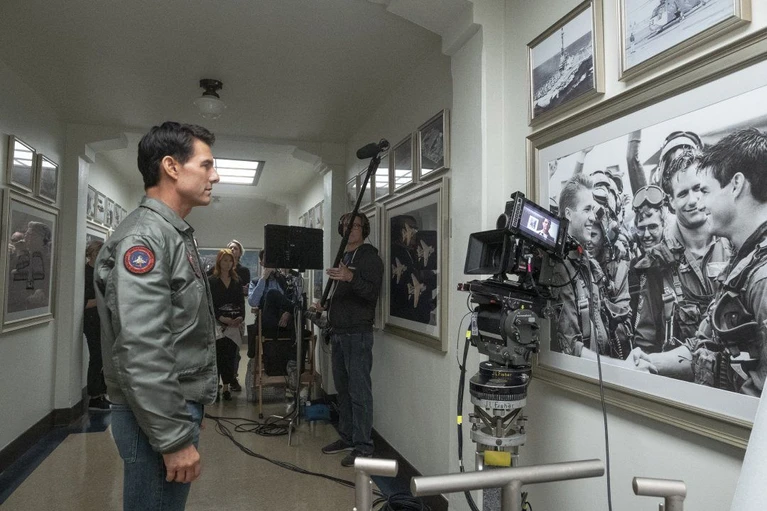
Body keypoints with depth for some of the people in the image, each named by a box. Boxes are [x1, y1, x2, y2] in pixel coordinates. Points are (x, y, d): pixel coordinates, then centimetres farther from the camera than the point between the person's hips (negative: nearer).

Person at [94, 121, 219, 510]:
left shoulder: (174, 234, 12)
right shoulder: (144, 235, -19)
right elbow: (141, 352, -26)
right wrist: (174, 438, -23)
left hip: (179, 406, 10)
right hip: (158, 418, -9)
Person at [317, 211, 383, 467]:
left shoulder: (370, 258, -5)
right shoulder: (342, 257, 20)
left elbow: (372, 293, -18)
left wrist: (351, 278, -32)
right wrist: (325, 305, 11)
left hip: (357, 333, -8)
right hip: (338, 333, 8)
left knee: (359, 391, -6)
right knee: (343, 388, 14)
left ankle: (363, 446, 0)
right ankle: (346, 437, 24)